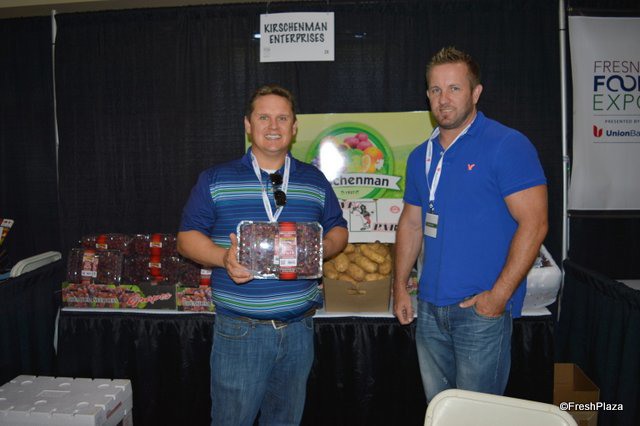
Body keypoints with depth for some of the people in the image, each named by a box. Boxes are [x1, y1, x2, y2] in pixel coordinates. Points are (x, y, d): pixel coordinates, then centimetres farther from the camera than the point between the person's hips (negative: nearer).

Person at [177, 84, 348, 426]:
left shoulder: (315, 181, 8)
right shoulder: (215, 180, 1)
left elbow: (338, 230, 13)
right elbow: (187, 237, 1)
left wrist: (320, 250, -9)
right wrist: (223, 257, -19)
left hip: (299, 329, 3)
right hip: (239, 330, -2)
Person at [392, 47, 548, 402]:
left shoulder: (507, 145, -10)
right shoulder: (421, 156, 10)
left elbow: (533, 223, -14)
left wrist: (499, 295, -18)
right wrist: (400, 286, 9)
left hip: (482, 308, -6)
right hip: (429, 306, 6)